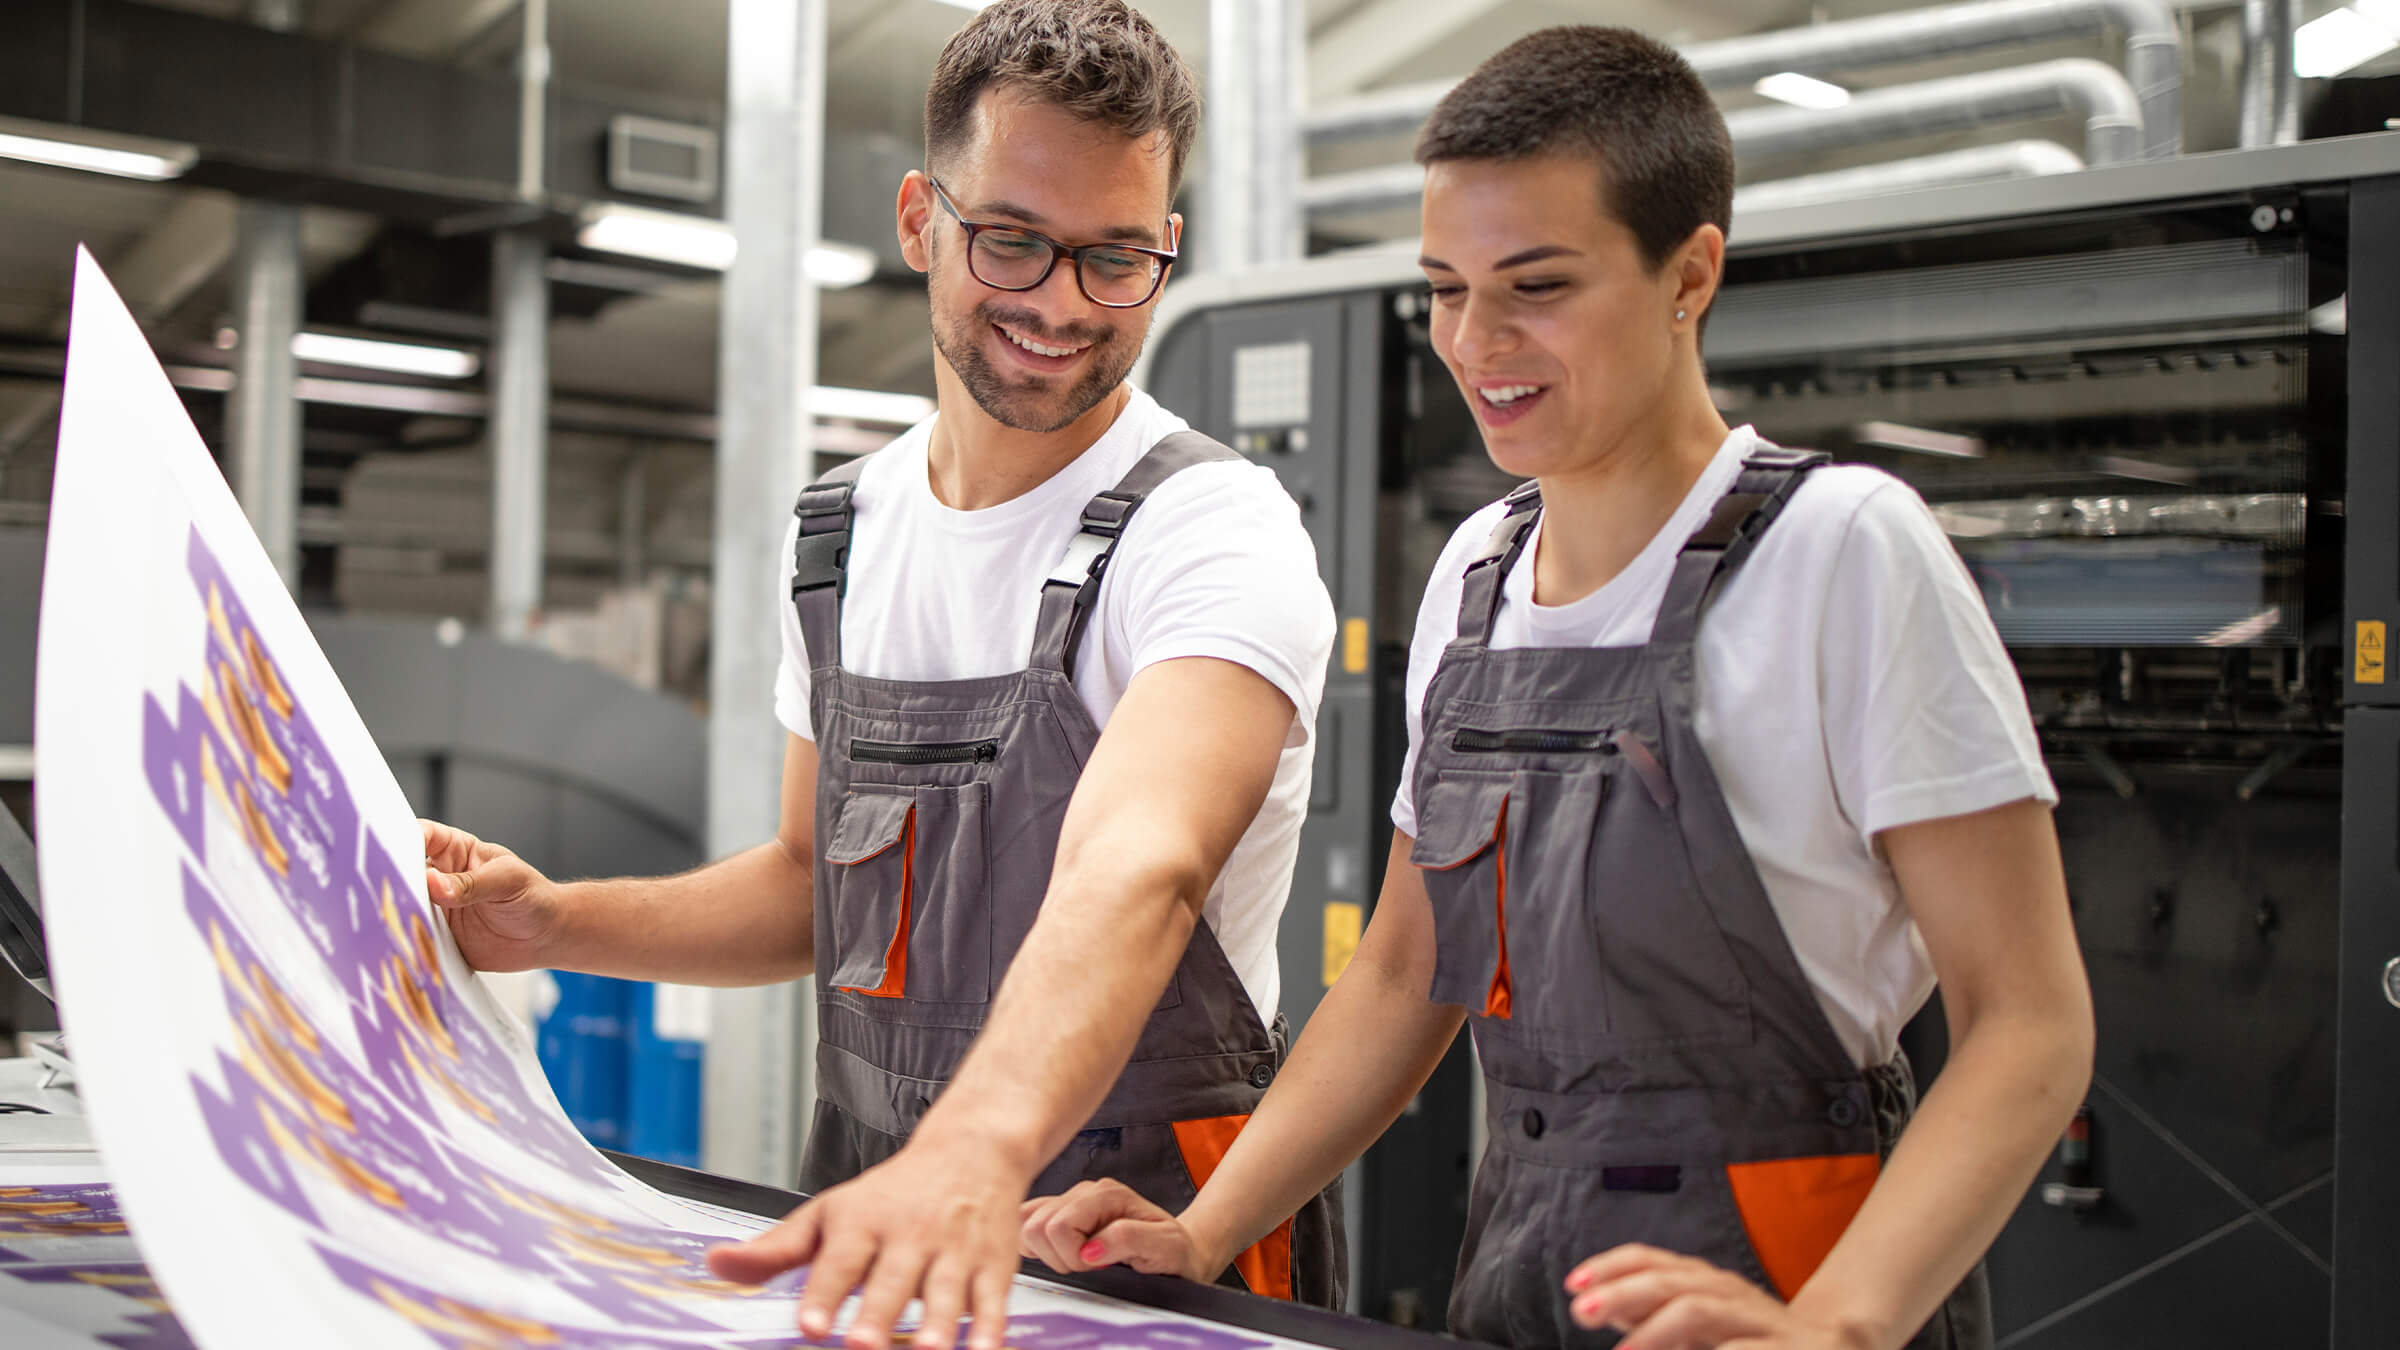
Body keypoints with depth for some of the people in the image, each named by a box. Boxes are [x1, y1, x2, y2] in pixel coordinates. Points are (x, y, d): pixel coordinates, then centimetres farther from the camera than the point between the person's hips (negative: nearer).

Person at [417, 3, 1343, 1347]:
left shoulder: (1214, 532, -14)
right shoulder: (847, 530, 8)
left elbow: (1132, 867, -32)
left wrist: (976, 1152, -48)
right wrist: (555, 922, 3)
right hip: (864, 1216, 4)